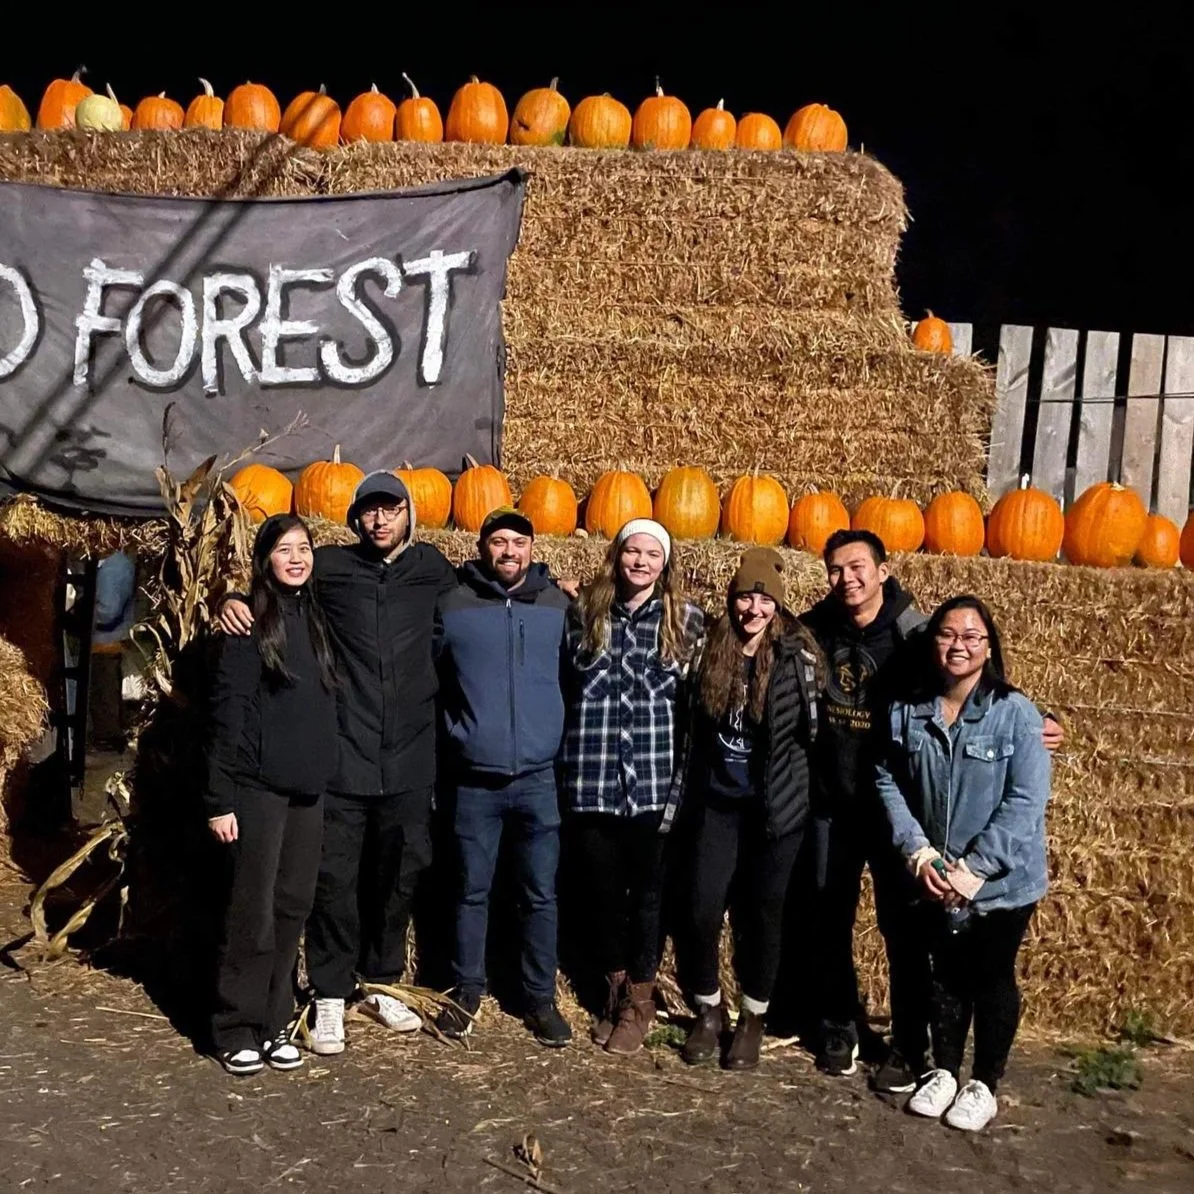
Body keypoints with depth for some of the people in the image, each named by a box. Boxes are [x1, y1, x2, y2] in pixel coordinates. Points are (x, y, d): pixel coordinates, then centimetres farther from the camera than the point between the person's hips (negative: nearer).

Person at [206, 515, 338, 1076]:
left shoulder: (315, 616, 10)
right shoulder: (249, 622, -8)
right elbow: (227, 713, -11)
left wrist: (323, 771, 9)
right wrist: (219, 799, -14)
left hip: (308, 788, 6)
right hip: (258, 787, -6)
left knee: (293, 907, 10)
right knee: (253, 912, 0)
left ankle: (273, 1024, 21)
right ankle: (236, 1030, 15)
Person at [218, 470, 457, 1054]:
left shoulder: (432, 568, 7)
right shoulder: (329, 565, 1)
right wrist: (232, 601, -9)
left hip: (410, 759, 2)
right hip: (341, 757, -2)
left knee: (399, 874, 13)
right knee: (336, 878, 3)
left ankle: (379, 982, 33)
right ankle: (330, 996, 21)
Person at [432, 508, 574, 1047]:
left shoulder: (559, 606, 2)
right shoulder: (452, 605, -1)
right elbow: (429, 679, 8)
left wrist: (560, 739, 9)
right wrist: (458, 732, 6)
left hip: (540, 778, 1)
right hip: (474, 779, 0)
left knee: (541, 895, 9)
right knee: (472, 891, 12)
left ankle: (540, 997, 24)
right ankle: (467, 991, 28)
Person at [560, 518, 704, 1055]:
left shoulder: (687, 620, 1)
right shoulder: (584, 613, 5)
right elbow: (565, 688, 10)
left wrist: (684, 785, -2)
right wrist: (569, 769, 6)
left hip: (655, 782, -1)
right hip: (592, 781, 2)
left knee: (646, 891, 9)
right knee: (600, 888, 11)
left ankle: (639, 1002, 27)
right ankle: (614, 989, 33)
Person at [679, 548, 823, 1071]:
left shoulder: (796, 655, -9)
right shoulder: (714, 651, 1)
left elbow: (814, 728, -6)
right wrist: (691, 793, 14)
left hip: (775, 805, -2)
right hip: (718, 801, 3)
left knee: (761, 914, 8)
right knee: (704, 910, 1)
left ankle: (752, 1019, 27)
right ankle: (708, 1011, 24)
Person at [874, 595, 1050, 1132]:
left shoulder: (1015, 713, -15)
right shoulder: (907, 712, -5)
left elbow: (1025, 802, -17)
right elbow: (889, 782, 0)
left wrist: (974, 869, -20)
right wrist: (917, 850, -12)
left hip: (1002, 882, -2)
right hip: (935, 880, 3)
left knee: (991, 978, 13)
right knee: (946, 975, 17)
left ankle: (984, 1084, 31)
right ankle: (944, 1072, 36)